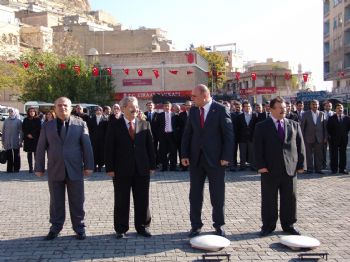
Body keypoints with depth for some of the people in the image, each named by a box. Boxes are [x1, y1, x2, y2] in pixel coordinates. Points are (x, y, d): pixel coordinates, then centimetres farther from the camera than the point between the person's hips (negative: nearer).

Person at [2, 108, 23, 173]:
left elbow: (21, 131, -1)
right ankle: (9, 169, 12)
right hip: (7, 142, 3)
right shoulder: (6, 121, 8)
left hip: (16, 142, -3)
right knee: (9, 156, 6)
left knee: (16, 155, 3)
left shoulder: (18, 121, 0)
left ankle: (16, 169, 10)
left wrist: (21, 140, -6)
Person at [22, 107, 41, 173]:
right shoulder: (26, 120, 9)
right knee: (29, 153, 4)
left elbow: (39, 129, -1)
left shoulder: (38, 120, 2)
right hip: (28, 139, 3)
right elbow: (23, 129, 7)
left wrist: (33, 135, -8)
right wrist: (28, 134, -8)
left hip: (36, 139, -2)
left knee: (36, 153, -5)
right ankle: (30, 168, 9)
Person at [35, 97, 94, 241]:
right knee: (56, 201, 9)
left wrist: (88, 165, -4)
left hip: (75, 169, -1)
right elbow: (41, 148, 7)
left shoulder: (80, 124, 2)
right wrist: (39, 168, 4)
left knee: (77, 201, 6)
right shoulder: (47, 126, 6)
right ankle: (55, 228, 23)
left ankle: (79, 228, 19)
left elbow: (87, 145, 0)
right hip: (55, 170, 1)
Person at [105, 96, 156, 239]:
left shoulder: (145, 125, 6)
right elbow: (109, 148, -3)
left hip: (142, 169, 2)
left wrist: (152, 165, 3)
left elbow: (150, 146, 7)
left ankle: (142, 226, 23)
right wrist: (110, 168, -8)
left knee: (142, 200, 9)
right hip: (121, 169, -2)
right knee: (121, 201, 7)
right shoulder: (114, 126, -1)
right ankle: (121, 229, 19)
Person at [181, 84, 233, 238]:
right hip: (195, 159, 4)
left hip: (215, 159, -4)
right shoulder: (193, 111, 6)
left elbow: (228, 134, -8)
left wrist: (226, 157, -13)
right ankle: (195, 225, 19)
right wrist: (184, 154, 0)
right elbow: (187, 133, 8)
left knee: (217, 195, 6)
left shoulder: (221, 110, -7)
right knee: (195, 194, 7)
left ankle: (219, 224, 22)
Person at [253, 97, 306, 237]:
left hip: (290, 168, 3)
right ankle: (268, 226, 16)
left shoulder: (294, 125, 10)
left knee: (289, 199, 9)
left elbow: (300, 145, 9)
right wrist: (260, 165, -12)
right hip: (270, 169, -2)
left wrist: (301, 164, 2)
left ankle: (288, 225, 24)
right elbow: (258, 148, -3)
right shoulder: (262, 127, 2)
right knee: (269, 199, 5)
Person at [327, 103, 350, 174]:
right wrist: (331, 135, -5)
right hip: (334, 139, -3)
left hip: (344, 139, 3)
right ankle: (334, 169, 4)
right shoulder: (331, 118, 0)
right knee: (334, 155, -1)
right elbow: (328, 128, -3)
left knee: (343, 154, 5)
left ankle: (342, 169, 11)